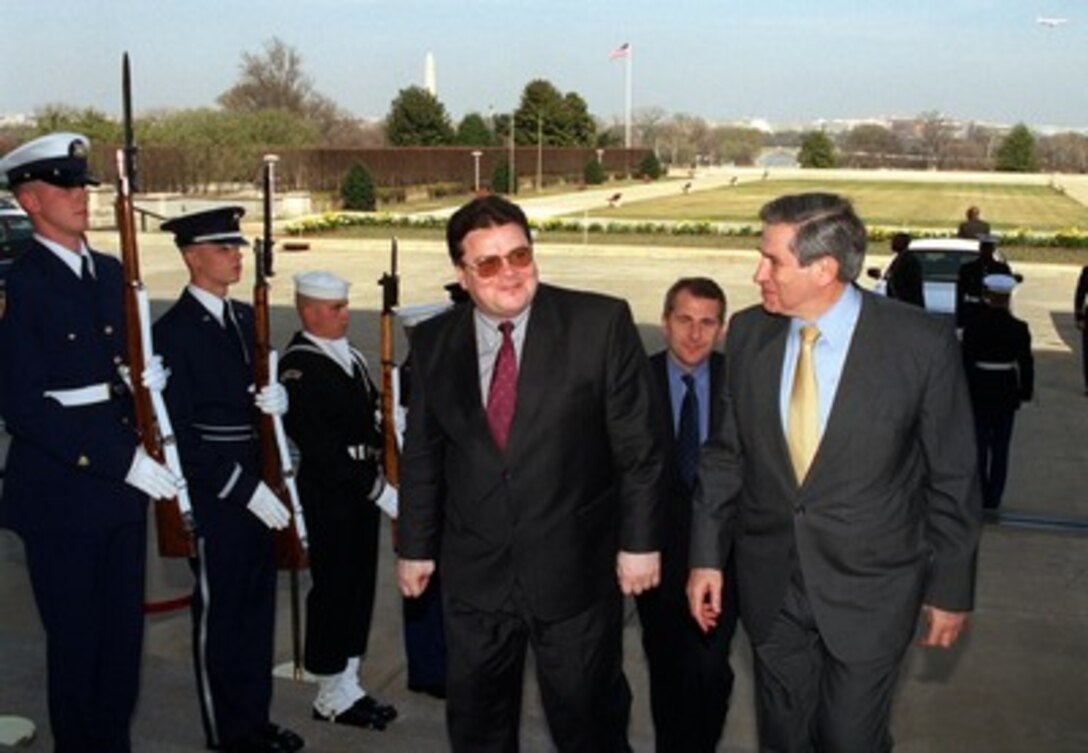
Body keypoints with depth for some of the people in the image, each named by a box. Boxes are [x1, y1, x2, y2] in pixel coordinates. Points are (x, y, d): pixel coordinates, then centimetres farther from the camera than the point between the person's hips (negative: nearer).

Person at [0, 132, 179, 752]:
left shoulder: (112, 273, 10)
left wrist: (148, 376, -4)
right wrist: (121, 458, -21)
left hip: (124, 487, 7)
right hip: (62, 495, -6)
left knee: (125, 631, 15)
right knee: (76, 641, 7)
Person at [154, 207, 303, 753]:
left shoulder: (244, 317, 10)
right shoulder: (174, 331, -13)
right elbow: (179, 430, -17)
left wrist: (278, 398, -6)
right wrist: (245, 488, -19)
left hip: (254, 485, 7)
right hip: (212, 492, -7)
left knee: (257, 604, 16)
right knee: (219, 613, 6)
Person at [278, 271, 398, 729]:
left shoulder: (351, 356, 14)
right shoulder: (298, 366, -13)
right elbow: (318, 445, -18)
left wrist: (378, 479, 3)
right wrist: (374, 486, -18)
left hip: (364, 489, 8)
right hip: (327, 493, -8)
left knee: (360, 586, 14)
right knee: (332, 589, 2)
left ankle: (348, 686, 28)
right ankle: (331, 697, 16)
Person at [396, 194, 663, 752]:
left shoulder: (601, 323, -11)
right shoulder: (433, 342, 0)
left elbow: (638, 444, -7)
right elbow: (422, 454, 8)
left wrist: (640, 540, -6)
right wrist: (415, 546, 11)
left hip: (575, 568, -3)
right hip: (474, 574, 3)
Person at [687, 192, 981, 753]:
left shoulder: (922, 344, -16)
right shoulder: (748, 333, -4)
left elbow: (952, 478, -7)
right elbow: (725, 454, 5)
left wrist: (951, 588, -2)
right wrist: (707, 555, 4)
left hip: (868, 589, -3)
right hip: (770, 585, 4)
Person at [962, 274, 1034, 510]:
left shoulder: (973, 325, -10)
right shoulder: (1019, 329, -7)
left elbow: (966, 360, -7)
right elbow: (1026, 364, -3)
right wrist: (1025, 392, 7)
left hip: (979, 391, -1)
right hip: (1007, 391, 1)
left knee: (979, 445, 10)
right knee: (1001, 447, 9)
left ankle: (980, 496, 14)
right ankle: (993, 499, 13)